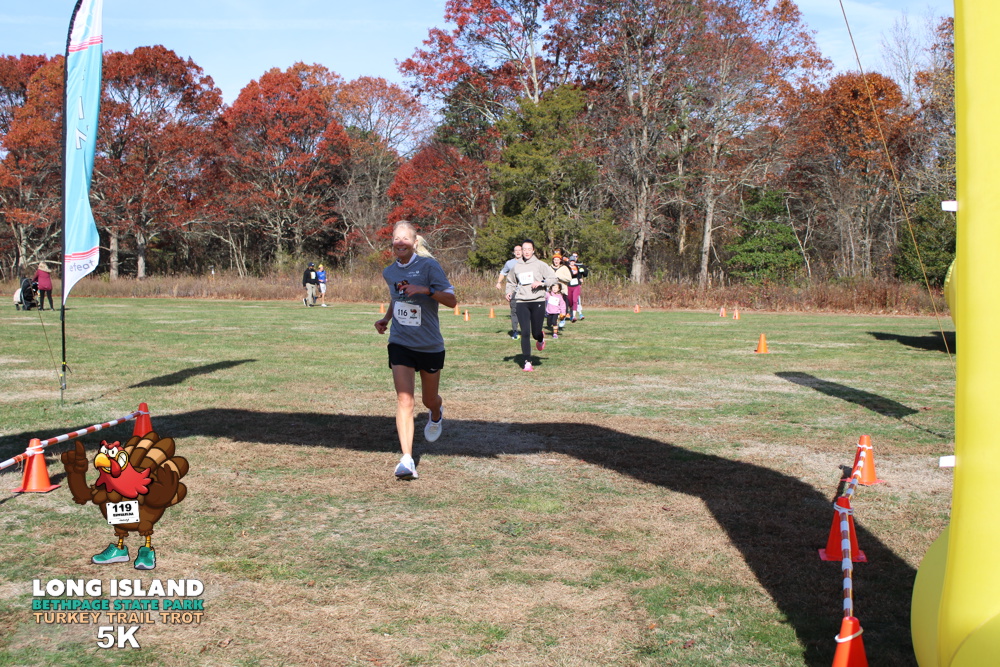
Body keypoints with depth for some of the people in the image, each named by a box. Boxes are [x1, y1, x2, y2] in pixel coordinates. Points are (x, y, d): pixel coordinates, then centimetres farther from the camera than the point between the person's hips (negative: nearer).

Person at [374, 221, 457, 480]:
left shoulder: (429, 265, -10)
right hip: (400, 344, 2)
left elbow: (451, 300, -13)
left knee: (429, 400, 14)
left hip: (430, 346, -2)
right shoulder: (389, 272, 6)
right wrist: (386, 318, 11)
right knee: (404, 400, -13)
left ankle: (436, 415, 53)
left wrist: (427, 290, -28)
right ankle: (406, 460, -17)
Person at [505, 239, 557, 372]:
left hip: (538, 302, -2)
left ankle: (541, 338, 43)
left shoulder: (540, 265, -1)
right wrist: (509, 292, 5)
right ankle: (527, 362, 0)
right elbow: (511, 282, 24)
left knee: (536, 333, 3)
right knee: (525, 333, -6)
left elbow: (554, 278, -2)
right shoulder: (516, 267, 8)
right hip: (522, 303, 2)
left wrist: (541, 282, -18)